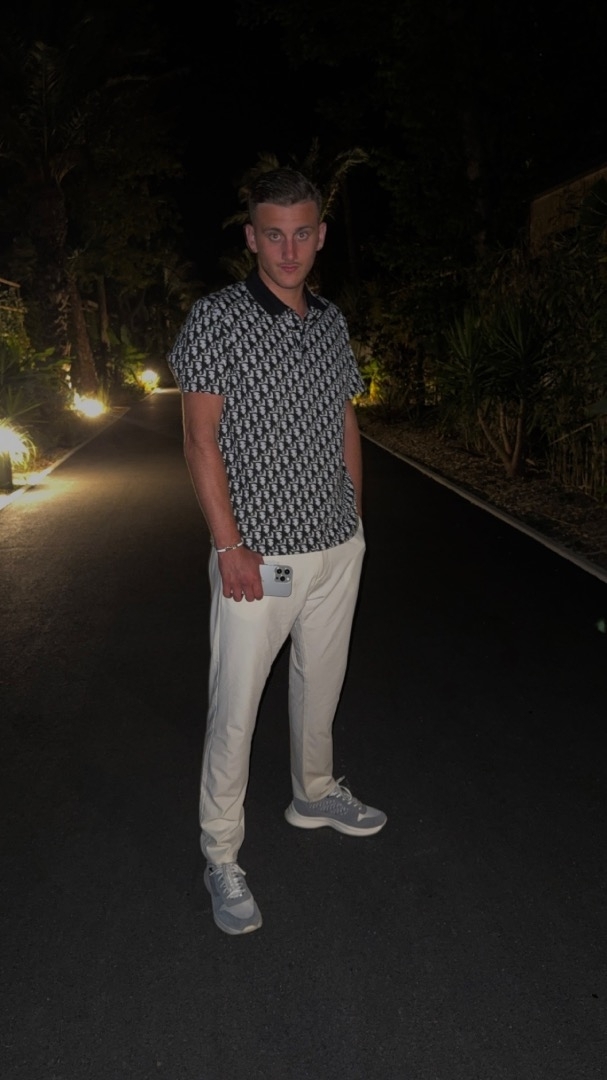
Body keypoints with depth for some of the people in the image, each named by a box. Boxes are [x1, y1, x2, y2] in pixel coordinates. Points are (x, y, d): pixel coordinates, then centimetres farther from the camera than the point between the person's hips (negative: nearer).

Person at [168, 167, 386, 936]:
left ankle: (313, 795, 42)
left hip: (338, 547, 6)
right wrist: (229, 545, -16)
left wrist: (353, 516, 12)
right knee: (235, 709, 0)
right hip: (259, 554, -6)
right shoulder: (215, 320, -9)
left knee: (321, 683, 20)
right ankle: (220, 857, 17)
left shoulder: (333, 323, 9)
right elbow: (201, 439, -12)